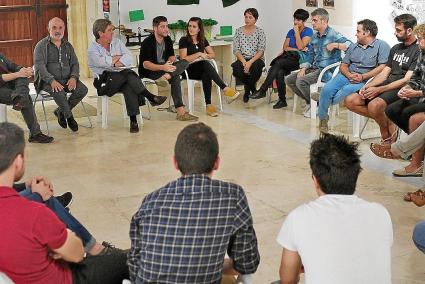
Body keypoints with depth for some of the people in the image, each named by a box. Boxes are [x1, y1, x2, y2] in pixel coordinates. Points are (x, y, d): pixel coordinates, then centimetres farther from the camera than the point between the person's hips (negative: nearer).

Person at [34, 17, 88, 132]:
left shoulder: (67, 45, 16)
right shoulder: (41, 45, -1)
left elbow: (75, 63, 14)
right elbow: (39, 66, -12)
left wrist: (73, 77, -9)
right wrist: (52, 80, -27)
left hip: (66, 79, 5)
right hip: (47, 81, -5)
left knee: (83, 89, -20)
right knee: (59, 92, -36)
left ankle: (60, 111, -1)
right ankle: (69, 116, -10)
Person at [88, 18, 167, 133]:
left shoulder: (117, 42, 18)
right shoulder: (92, 49, 4)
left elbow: (129, 58, 3)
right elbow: (101, 62, -17)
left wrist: (116, 62, -13)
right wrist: (118, 57, -1)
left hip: (122, 79, 3)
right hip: (105, 83, -3)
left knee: (129, 86, -34)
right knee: (127, 73, -32)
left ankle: (133, 120, -41)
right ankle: (151, 97, -29)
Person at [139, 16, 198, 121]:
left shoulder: (167, 39, 6)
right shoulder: (148, 42, -16)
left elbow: (172, 56, 10)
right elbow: (145, 64, -24)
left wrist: (170, 61, -17)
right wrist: (162, 67, -40)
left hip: (164, 67, 8)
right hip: (149, 72, -8)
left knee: (184, 62, -19)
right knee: (175, 77, -29)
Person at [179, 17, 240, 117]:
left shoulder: (202, 40, 13)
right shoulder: (184, 40, -2)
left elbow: (213, 55, 14)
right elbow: (183, 59, -10)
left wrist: (204, 55, -6)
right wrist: (199, 54, -14)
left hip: (201, 70, 4)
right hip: (188, 71, -4)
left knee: (206, 75, -35)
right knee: (206, 64, -35)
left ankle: (208, 105, -41)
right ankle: (225, 89, -43)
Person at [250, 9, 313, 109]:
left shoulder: (308, 31, 3)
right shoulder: (291, 32, 20)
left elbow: (300, 47, -10)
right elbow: (285, 47, 8)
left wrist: (297, 32, -7)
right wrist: (297, 50, -6)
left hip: (302, 59, -5)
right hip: (291, 60, 5)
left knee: (279, 62, -31)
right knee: (279, 72, -31)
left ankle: (262, 90, -32)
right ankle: (282, 100, -26)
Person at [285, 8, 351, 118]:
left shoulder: (333, 35, -11)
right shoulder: (315, 36, 14)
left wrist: (335, 45, -27)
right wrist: (304, 68, 5)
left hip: (327, 70, -9)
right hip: (314, 68, 9)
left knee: (300, 81, -27)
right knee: (289, 79, 1)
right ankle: (309, 101, 11)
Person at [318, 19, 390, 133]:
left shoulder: (382, 46, 2)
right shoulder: (353, 46, 22)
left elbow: (382, 67, -10)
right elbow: (343, 65, 17)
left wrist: (363, 77, -17)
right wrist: (349, 75, -7)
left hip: (365, 80, -5)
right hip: (347, 76, 5)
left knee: (347, 90, -35)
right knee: (327, 89, -21)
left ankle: (323, 101, -8)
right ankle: (322, 118, -4)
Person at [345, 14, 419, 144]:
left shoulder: (418, 50, -8)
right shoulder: (396, 48, 20)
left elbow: (406, 80, -15)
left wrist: (379, 90, -19)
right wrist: (368, 86, -2)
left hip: (401, 90, -9)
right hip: (387, 85, 9)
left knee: (374, 105, -37)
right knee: (350, 101, -7)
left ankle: (386, 136, -8)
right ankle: (386, 120, -3)